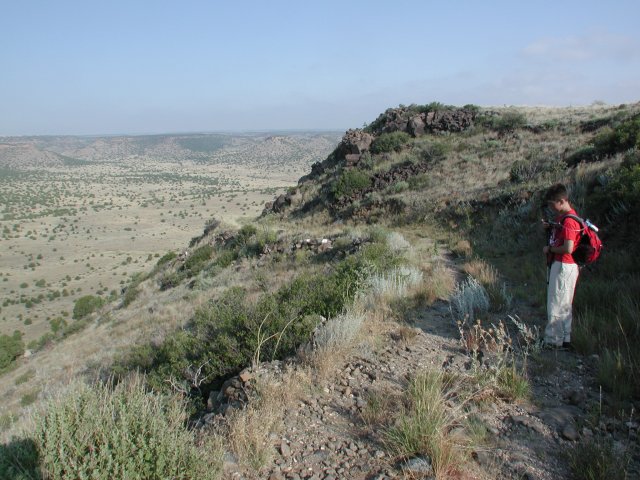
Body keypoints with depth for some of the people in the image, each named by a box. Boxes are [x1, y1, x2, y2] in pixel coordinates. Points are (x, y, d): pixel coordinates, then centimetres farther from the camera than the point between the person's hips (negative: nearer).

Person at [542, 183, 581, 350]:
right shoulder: (562, 217, 10)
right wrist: (551, 226, 7)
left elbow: (568, 248, -27)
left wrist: (549, 249, -13)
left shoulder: (569, 221, -20)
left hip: (564, 266, -10)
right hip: (559, 265, 10)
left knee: (556, 305, -2)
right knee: (564, 305, 16)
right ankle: (565, 339, 26)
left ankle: (553, 341, 7)